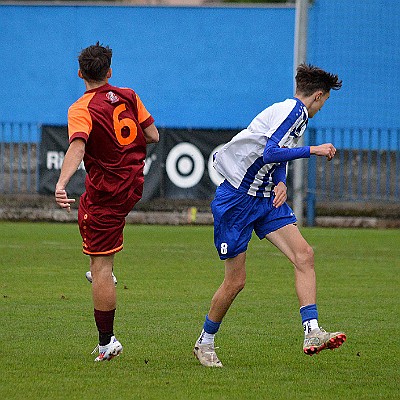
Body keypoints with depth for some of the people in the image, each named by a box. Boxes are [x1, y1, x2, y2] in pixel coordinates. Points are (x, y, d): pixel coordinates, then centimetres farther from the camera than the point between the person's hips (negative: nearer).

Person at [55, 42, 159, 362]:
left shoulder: (81, 110, -16)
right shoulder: (128, 96, 1)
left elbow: (77, 147, -34)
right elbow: (153, 135, 3)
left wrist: (61, 183, -47)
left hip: (105, 192, -7)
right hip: (134, 185, 7)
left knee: (101, 267, -4)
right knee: (85, 214, 38)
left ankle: (106, 342, -4)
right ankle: (104, 273, 42)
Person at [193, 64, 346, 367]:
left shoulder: (296, 112, 13)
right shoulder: (292, 109, -16)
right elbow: (270, 154, -28)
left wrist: (280, 183, -4)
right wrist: (314, 150, -21)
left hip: (266, 198, 9)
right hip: (236, 199, -9)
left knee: (304, 255, -11)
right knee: (236, 281, -1)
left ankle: (312, 334, -17)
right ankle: (205, 342, 20)